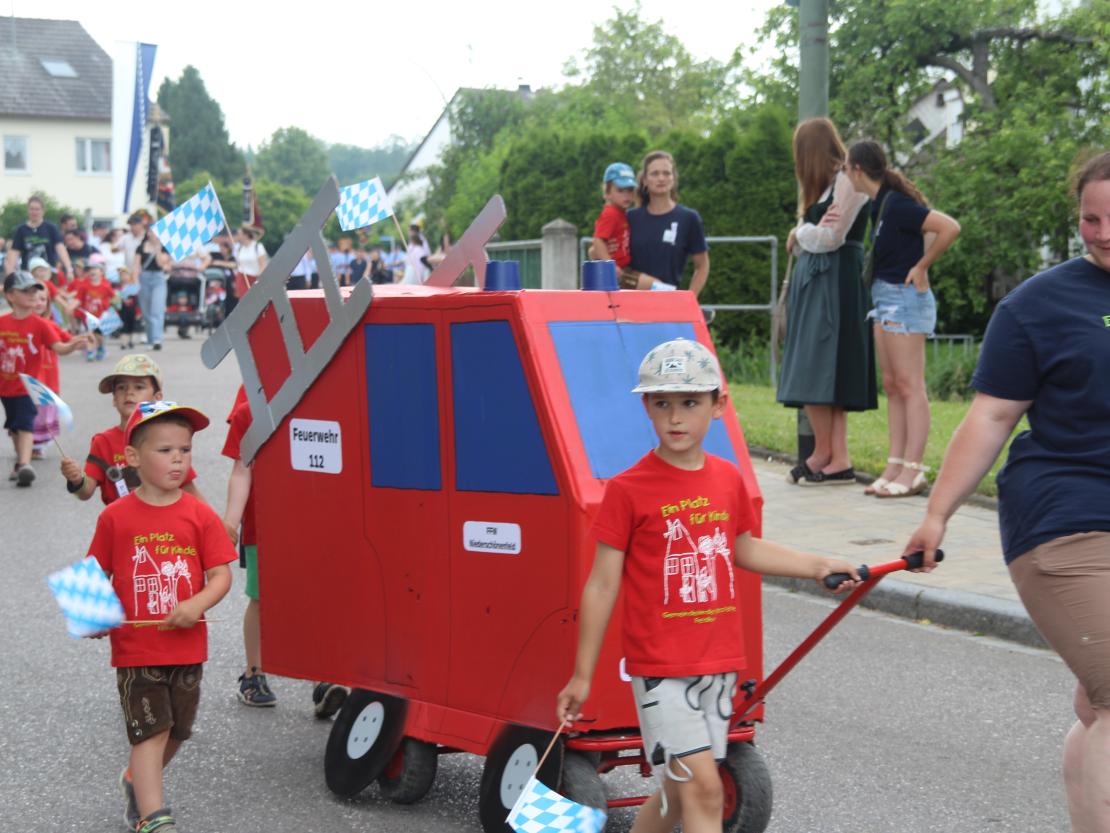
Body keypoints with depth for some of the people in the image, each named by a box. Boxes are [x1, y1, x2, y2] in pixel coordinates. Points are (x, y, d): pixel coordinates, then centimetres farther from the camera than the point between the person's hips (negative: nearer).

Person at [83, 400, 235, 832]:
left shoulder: (200, 516, -3)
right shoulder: (115, 518, -5)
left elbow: (221, 575, -4)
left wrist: (198, 604, -22)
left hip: (186, 646, 3)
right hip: (134, 647, -3)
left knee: (175, 731, 18)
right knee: (150, 731, -8)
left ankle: (136, 780, 45)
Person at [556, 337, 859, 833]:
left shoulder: (729, 479, 6)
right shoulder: (629, 489, -10)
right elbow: (602, 584, -6)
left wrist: (816, 566, 18)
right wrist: (582, 675, -4)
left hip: (719, 662, 6)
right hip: (659, 664, -6)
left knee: (679, 789, 13)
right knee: (702, 786, -12)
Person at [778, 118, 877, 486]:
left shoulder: (848, 182, -7)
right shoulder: (823, 186, 23)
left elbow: (829, 238, -12)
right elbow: (802, 243, 17)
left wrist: (800, 233, 7)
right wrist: (804, 235, -6)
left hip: (835, 283, -9)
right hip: (814, 281, 9)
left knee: (816, 370, -10)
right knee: (820, 373, 2)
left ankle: (824, 454, -3)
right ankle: (838, 458, -1)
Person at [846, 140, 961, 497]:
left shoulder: (896, 204, -17)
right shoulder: (879, 204, 11)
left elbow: (950, 227, -23)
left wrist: (921, 267, -15)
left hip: (904, 296, -10)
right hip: (885, 297, 10)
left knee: (909, 385, -8)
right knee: (892, 385, 9)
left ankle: (914, 470, -7)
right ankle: (896, 465, 11)